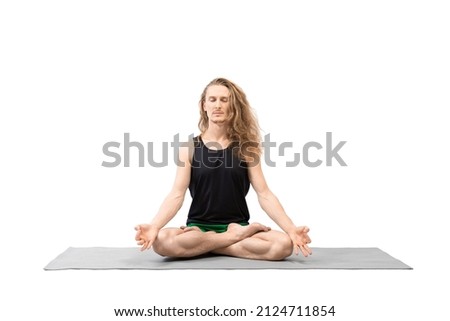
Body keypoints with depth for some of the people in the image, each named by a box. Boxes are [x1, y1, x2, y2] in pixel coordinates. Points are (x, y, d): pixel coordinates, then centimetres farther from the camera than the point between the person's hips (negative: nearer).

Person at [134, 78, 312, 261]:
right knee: (162, 241, -33)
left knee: (284, 244, -29)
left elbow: (264, 194, 0)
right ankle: (235, 236, -16)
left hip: (238, 226, 1)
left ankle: (202, 246, -15)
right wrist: (154, 226, -24)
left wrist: (291, 229, -14)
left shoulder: (245, 147, 4)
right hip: (199, 228, 0)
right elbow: (177, 194, -5)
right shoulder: (190, 147, 3)